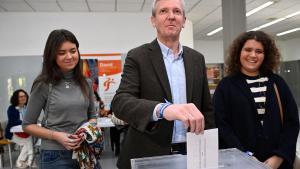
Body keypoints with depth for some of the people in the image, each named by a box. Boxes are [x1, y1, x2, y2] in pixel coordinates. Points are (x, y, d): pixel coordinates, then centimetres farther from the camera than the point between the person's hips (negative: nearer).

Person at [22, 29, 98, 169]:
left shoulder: (85, 83, 3)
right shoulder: (43, 85, -8)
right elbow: (28, 125, -2)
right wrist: (56, 136, -15)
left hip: (85, 152, 4)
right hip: (55, 156, -4)